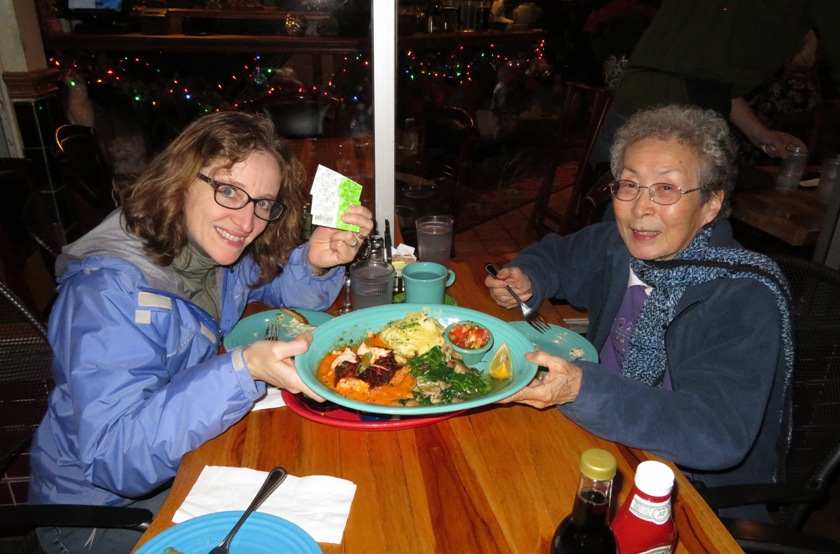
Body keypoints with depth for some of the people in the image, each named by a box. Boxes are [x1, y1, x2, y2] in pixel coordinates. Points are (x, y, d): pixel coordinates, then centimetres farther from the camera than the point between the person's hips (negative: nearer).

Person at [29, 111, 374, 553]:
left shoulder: (215, 244, -8)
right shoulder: (109, 289, -29)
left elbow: (293, 291, 7)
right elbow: (117, 458, -33)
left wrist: (316, 262, -17)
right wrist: (244, 370, -46)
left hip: (194, 454, 7)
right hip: (106, 502, -6)